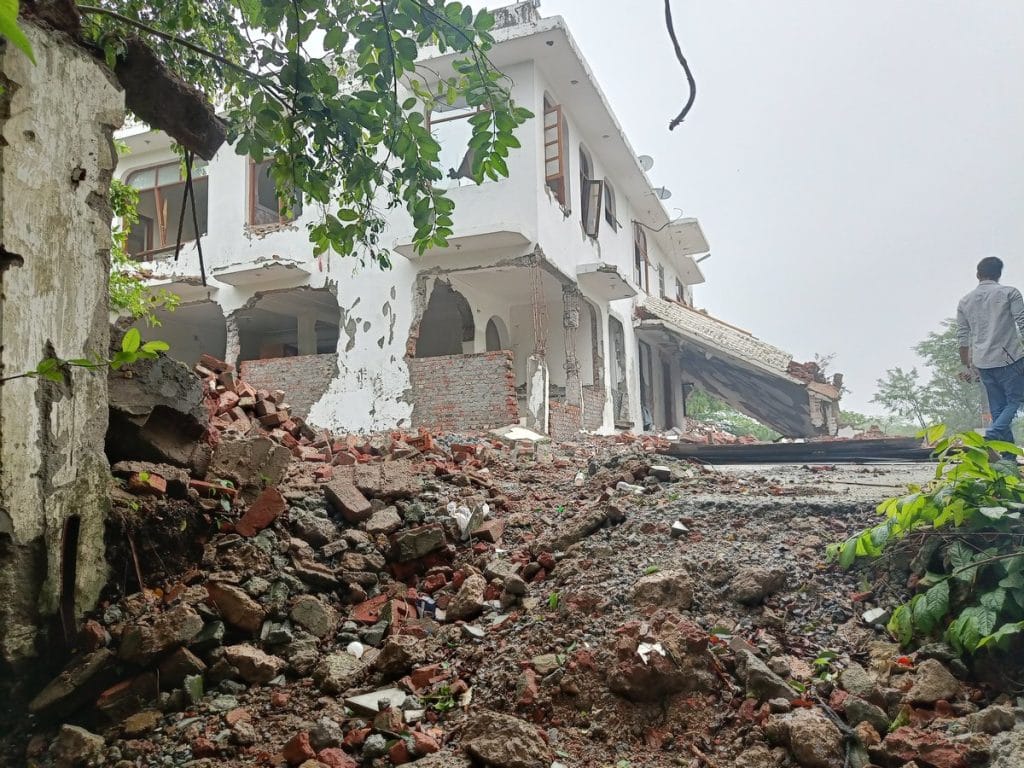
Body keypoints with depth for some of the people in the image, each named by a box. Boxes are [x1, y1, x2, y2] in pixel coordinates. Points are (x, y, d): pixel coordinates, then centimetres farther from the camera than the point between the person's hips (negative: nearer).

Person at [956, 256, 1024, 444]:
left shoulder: (965, 302, 11)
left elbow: (962, 339, 11)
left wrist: (967, 366, 18)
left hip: (982, 363, 5)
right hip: (1009, 358, -4)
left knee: (997, 408, 9)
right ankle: (992, 435, -18)